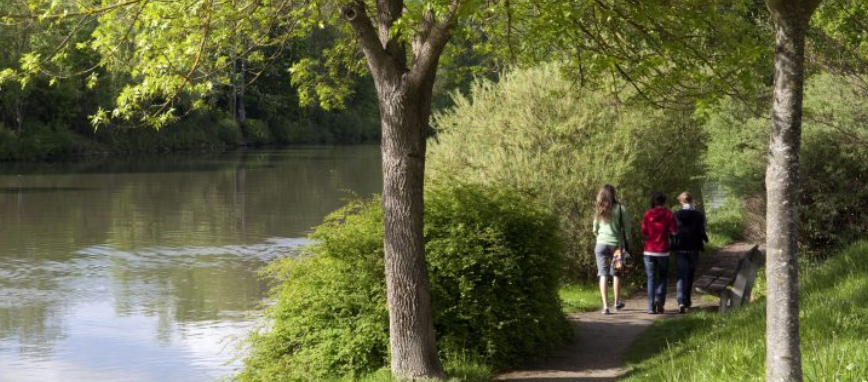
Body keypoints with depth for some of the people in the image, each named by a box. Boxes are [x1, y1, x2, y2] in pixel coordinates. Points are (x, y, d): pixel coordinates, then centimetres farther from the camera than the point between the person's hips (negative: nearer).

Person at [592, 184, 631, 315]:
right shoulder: (620, 208, -4)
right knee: (616, 274, 15)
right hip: (617, 244, -1)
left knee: (603, 275, 0)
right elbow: (627, 228, -5)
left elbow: (595, 230, 12)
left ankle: (605, 306, -9)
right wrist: (625, 243, 6)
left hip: (601, 244, 1)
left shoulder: (599, 210, 5)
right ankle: (617, 303, 25)